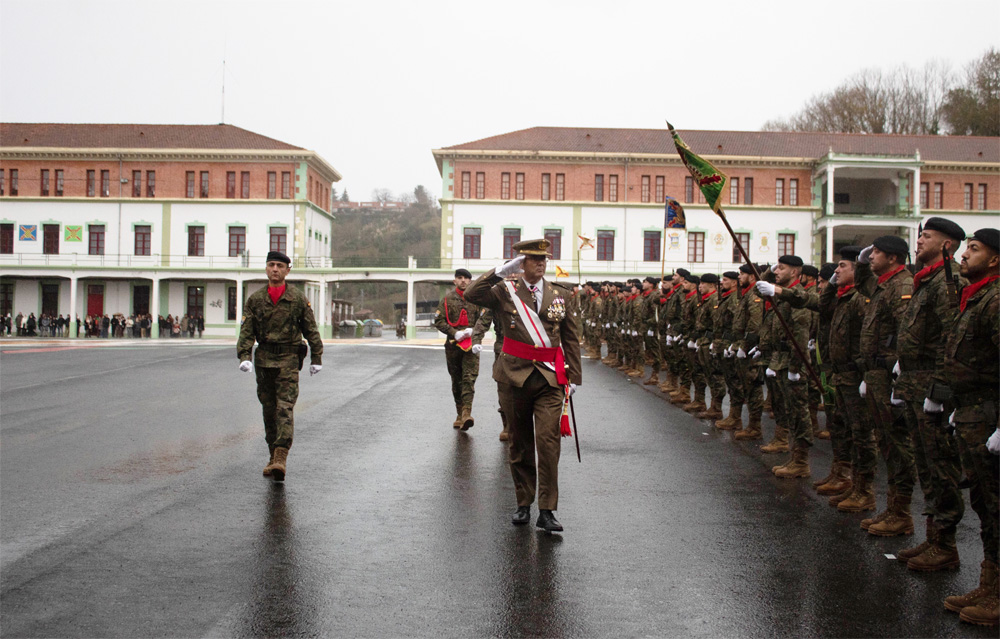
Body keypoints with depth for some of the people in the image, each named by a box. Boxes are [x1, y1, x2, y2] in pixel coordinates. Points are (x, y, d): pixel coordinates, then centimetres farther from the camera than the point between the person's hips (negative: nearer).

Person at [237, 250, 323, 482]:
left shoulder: (298, 298, 3)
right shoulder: (255, 300, 8)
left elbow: (311, 330, 7)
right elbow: (246, 331, 2)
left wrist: (316, 358, 4)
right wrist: (244, 356, -13)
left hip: (288, 358, -3)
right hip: (264, 358, 3)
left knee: (285, 408, -13)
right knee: (269, 409, 9)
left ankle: (281, 457, -22)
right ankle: (274, 456, 20)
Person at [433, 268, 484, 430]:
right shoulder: (447, 299, 8)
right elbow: (439, 321, 4)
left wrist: (472, 330, -12)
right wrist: (454, 333, -9)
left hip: (471, 344, -1)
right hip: (453, 344, 2)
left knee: (469, 378, -15)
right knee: (456, 380, 8)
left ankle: (466, 412, -23)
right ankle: (460, 414, 18)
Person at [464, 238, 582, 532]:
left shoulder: (557, 295, 9)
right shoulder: (505, 292, 3)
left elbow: (570, 339, 14)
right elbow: (471, 294, -15)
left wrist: (574, 376, 10)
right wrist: (502, 271, -15)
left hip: (550, 379, 0)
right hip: (515, 378, 0)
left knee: (548, 443, -10)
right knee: (519, 445, 9)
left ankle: (547, 512, -6)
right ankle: (523, 505, 23)